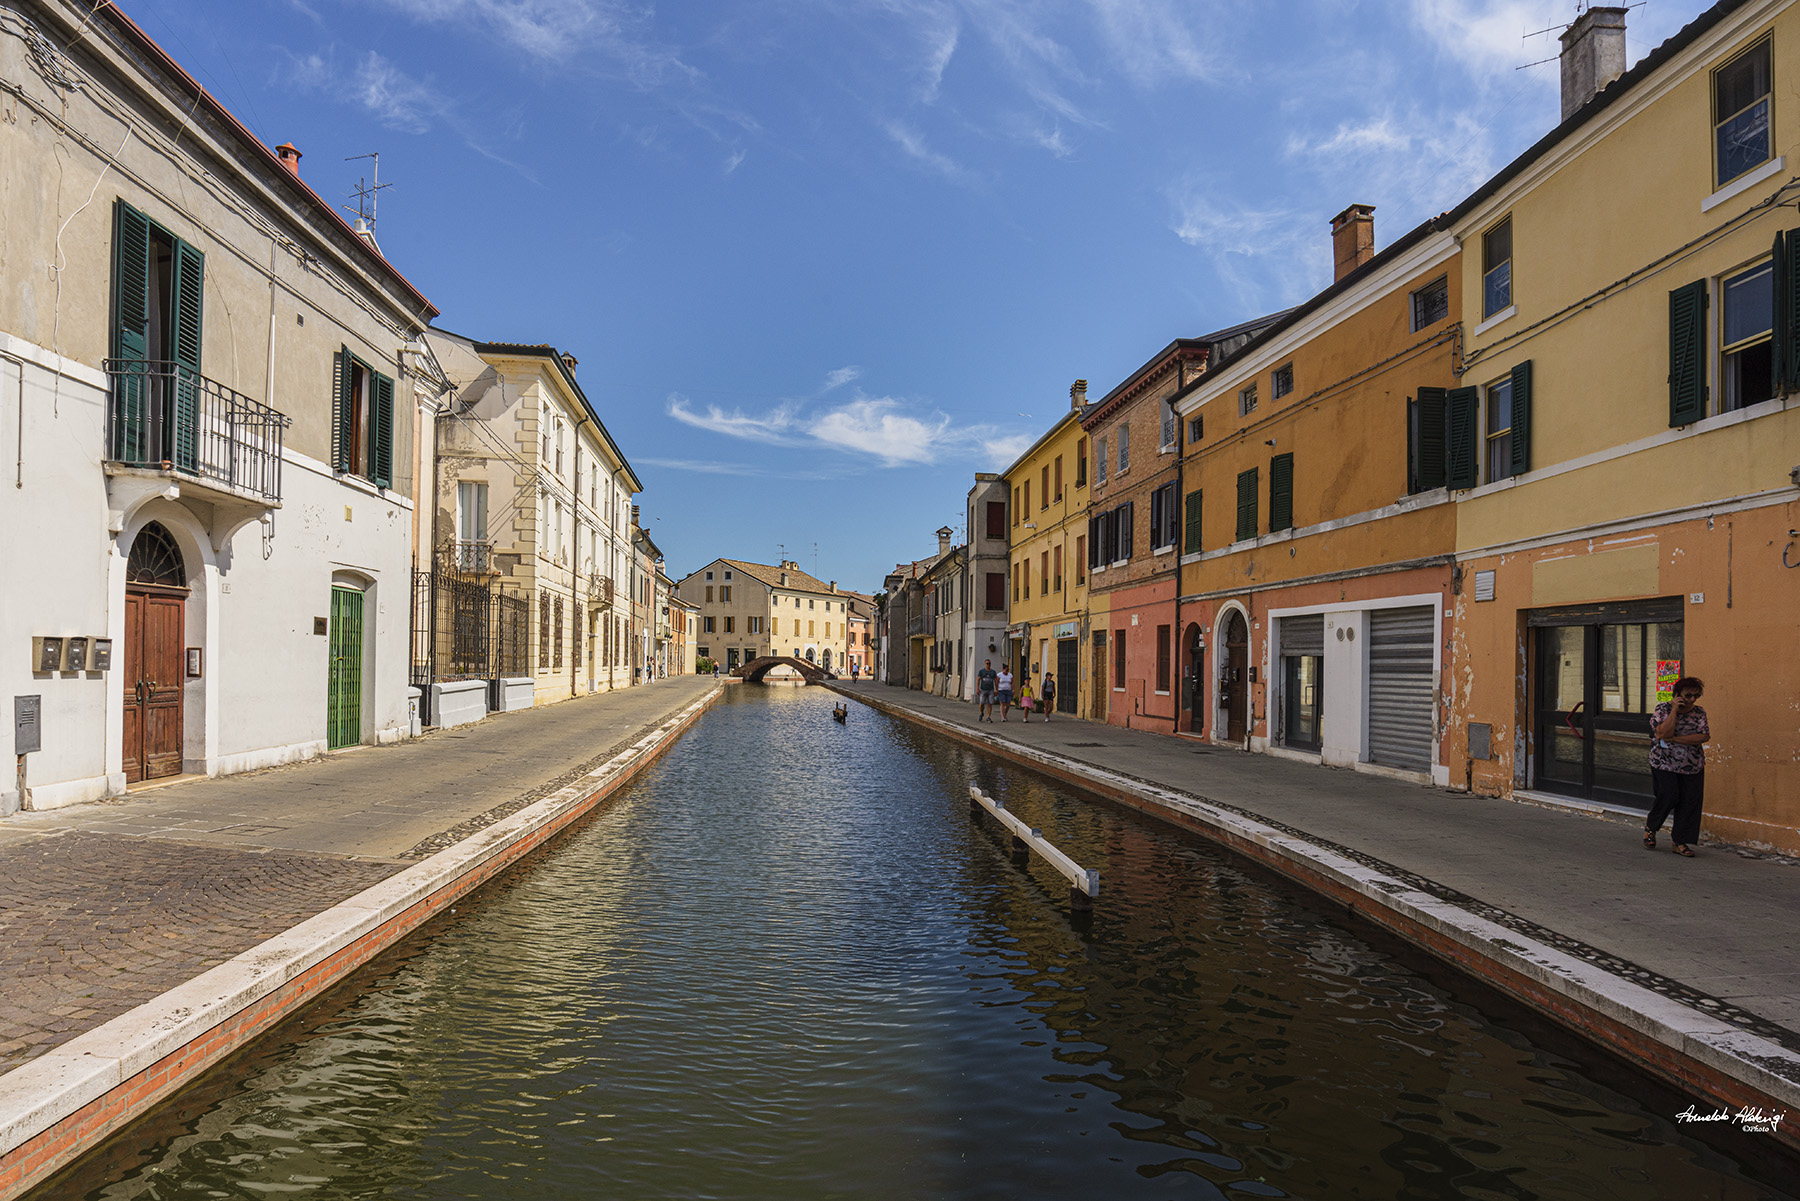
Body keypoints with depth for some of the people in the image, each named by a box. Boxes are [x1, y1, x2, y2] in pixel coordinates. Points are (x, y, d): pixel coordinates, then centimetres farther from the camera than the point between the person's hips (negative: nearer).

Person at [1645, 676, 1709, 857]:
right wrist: (1675, 710, -18)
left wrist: (1675, 739, -17)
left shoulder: (1699, 712, 5)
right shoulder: (1663, 709, -4)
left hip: (1693, 766, 4)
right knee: (1669, 796, -13)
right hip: (1665, 763, -4)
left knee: (1690, 802, -1)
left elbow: (1704, 736, -8)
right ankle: (1650, 828, 14)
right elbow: (1664, 733, -19)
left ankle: (1680, 842, 8)